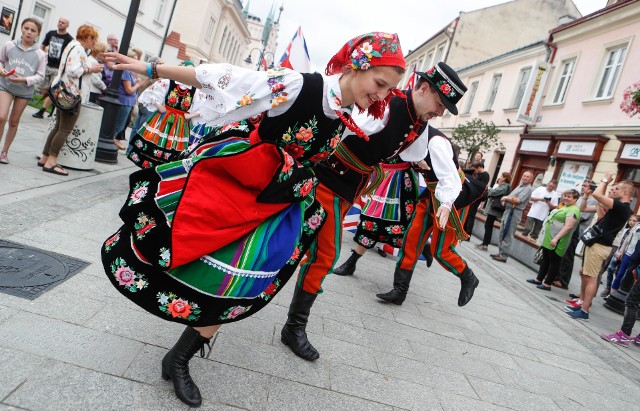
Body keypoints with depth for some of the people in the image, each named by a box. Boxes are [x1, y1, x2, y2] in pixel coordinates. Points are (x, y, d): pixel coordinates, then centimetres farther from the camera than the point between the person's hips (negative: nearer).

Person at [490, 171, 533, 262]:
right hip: (508, 211, 9)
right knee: (502, 233, 12)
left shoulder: (528, 189, -9)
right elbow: (511, 197, 22)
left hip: (514, 213, -9)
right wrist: (504, 200, 0)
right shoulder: (520, 186, 20)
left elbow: (518, 200, -20)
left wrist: (506, 198, -9)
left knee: (507, 235, -8)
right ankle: (500, 252, 20)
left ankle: (503, 256, -5)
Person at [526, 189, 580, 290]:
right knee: (545, 260, 16)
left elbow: (568, 226, -27)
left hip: (557, 242, -10)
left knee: (554, 262, 0)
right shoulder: (564, 207, 17)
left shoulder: (574, 210, -16)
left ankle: (547, 284, 7)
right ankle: (539, 279, 25)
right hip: (548, 239, 10)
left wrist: (556, 238, -32)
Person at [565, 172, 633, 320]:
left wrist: (605, 180, -10)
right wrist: (606, 183, 19)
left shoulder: (621, 207, -18)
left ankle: (584, 311, -3)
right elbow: (602, 200, 29)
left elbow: (597, 194, -27)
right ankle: (582, 303, 28)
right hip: (597, 243, 10)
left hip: (599, 246, -10)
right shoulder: (621, 207, 13)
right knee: (584, 273, 19)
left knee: (591, 277, -7)